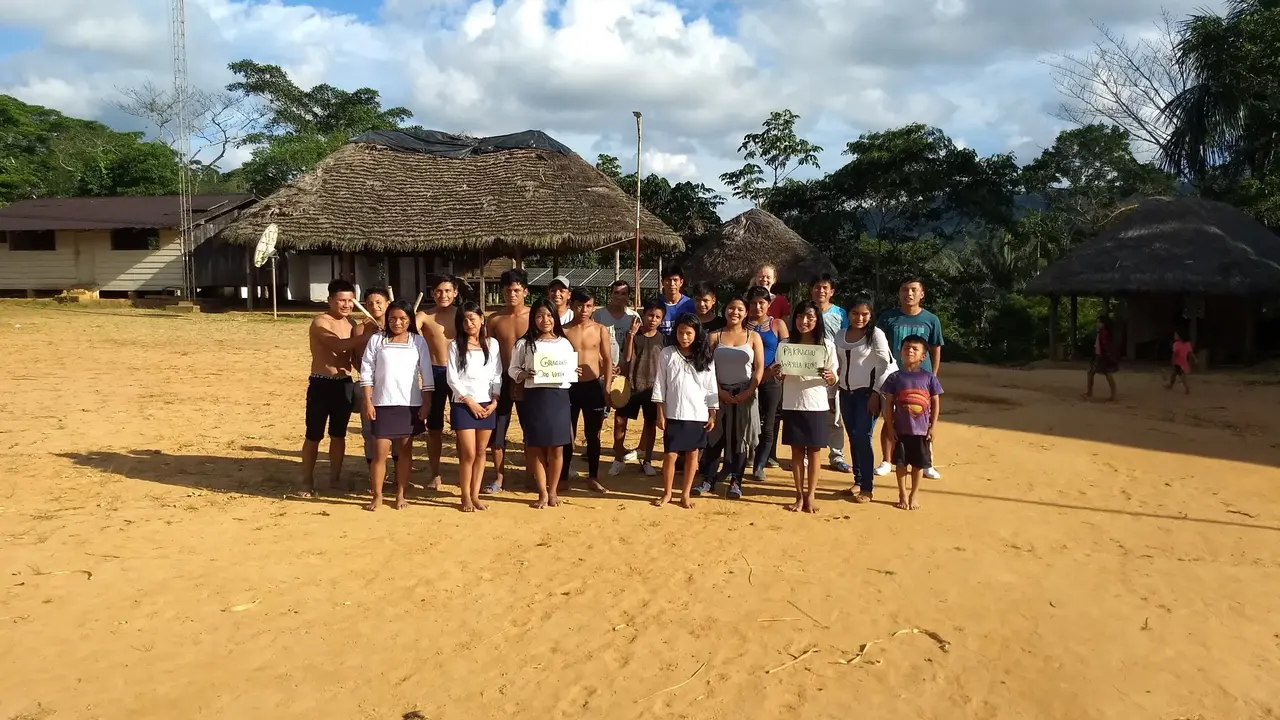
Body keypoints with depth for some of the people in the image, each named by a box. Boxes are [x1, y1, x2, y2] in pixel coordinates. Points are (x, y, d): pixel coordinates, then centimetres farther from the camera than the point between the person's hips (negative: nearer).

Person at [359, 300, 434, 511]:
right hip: (383, 404, -1)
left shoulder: (418, 341, 3)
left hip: (410, 404, 1)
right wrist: (368, 402, -5)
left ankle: (400, 494, 17)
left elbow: (427, 374, 3)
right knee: (381, 450, -3)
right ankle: (377, 496, 9)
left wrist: (426, 403, -2)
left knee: (405, 449, 8)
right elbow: (366, 372, 1)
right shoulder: (376, 340, 1)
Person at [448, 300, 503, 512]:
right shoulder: (455, 345, -1)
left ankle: (475, 495, 15)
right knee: (468, 453, -5)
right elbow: (452, 378, -5)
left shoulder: (492, 344, 6)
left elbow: (497, 375, 7)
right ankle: (465, 497, 7)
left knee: (481, 452, 7)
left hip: (487, 405, 3)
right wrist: (470, 402, -10)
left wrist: (495, 401, -4)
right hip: (463, 405, -3)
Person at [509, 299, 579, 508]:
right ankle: (542, 492, 15)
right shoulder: (525, 344, 2)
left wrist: (573, 374, -10)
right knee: (536, 448, 3)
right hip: (534, 397, -1)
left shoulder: (564, 343, 7)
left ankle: (553, 491, 20)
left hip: (559, 397, 1)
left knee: (556, 448, 6)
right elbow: (512, 369, 6)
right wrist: (525, 375, -14)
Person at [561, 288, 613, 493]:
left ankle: (593, 477, 21)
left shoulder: (601, 330, 1)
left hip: (593, 386, 1)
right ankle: (563, 478, 16)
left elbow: (607, 360, 2)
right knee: (567, 434, 6)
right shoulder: (564, 330, -1)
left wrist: (607, 388, -4)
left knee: (593, 434, 10)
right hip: (570, 387, -1)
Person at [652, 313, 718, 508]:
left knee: (692, 454, 8)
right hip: (674, 414, -1)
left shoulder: (705, 357, 1)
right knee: (670, 455, 1)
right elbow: (660, 385, 0)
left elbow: (711, 387, 4)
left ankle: (686, 494, 20)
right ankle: (667, 493, 17)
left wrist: (712, 415, 1)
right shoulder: (667, 354, -1)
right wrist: (660, 413, -3)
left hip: (698, 415, 1)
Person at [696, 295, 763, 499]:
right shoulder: (715, 337, 6)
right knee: (715, 437, 1)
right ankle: (708, 480, 7)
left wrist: (748, 392, -12)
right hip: (720, 394, 0)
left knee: (739, 438, 3)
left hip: (744, 395, 0)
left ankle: (735, 482, 10)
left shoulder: (753, 337, 5)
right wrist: (719, 391, -12)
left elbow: (759, 369, 0)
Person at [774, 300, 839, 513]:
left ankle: (810, 496, 13)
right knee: (796, 451, 6)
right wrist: (777, 374, -14)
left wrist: (829, 377, -22)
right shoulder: (786, 344, 4)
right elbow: (781, 378, 9)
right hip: (792, 405, 1)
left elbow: (833, 380, 0)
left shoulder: (827, 345, -1)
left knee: (813, 451, 4)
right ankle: (799, 496, 14)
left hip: (816, 406, -1)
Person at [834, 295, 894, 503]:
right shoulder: (840, 336, 9)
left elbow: (886, 365, -10)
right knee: (853, 438, 9)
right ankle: (858, 481, 20)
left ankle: (868, 487, -2)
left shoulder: (875, 334, -7)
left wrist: (876, 393, -14)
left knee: (863, 437, -9)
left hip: (867, 393, -5)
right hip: (846, 393, 5)